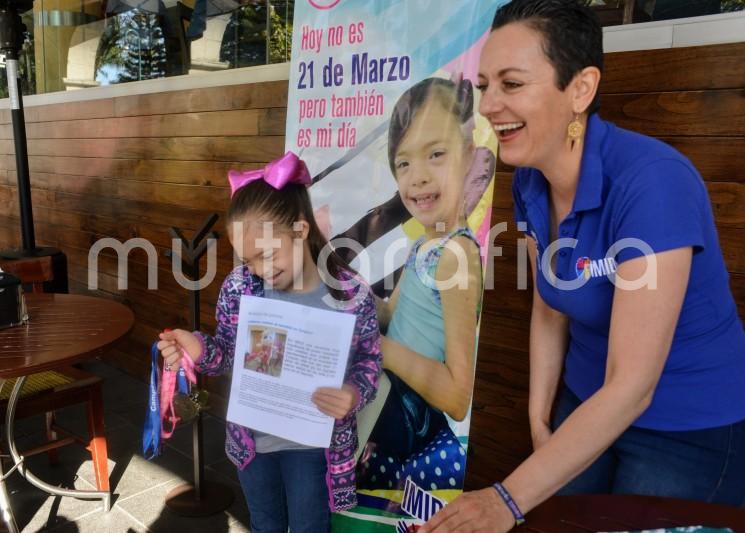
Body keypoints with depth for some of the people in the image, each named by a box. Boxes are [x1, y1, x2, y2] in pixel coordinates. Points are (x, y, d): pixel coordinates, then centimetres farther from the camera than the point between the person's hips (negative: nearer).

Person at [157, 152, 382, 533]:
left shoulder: (351, 295, -21)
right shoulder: (238, 287, -13)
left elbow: (369, 360, -9)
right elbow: (229, 351, -1)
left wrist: (356, 394, -30)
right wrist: (200, 350, -22)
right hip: (251, 438, 3)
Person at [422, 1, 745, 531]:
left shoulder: (652, 181, -29)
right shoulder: (530, 180, -9)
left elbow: (632, 386, -30)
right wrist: (539, 420, 2)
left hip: (691, 429, -6)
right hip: (588, 407, 6)